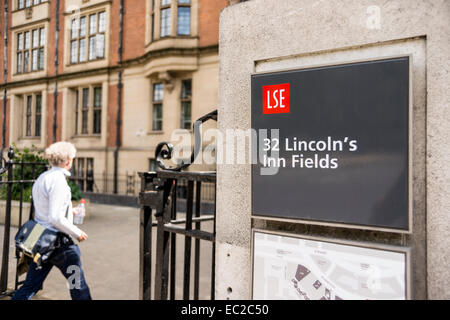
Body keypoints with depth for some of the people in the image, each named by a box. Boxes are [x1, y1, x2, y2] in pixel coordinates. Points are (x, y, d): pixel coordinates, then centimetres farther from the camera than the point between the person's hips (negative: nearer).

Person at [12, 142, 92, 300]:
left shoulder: (41, 178, 9)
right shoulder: (58, 180, -20)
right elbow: (55, 218, -24)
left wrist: (68, 211, 25)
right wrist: (77, 232, -13)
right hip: (57, 240, -8)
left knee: (31, 285, 16)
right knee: (78, 285, 9)